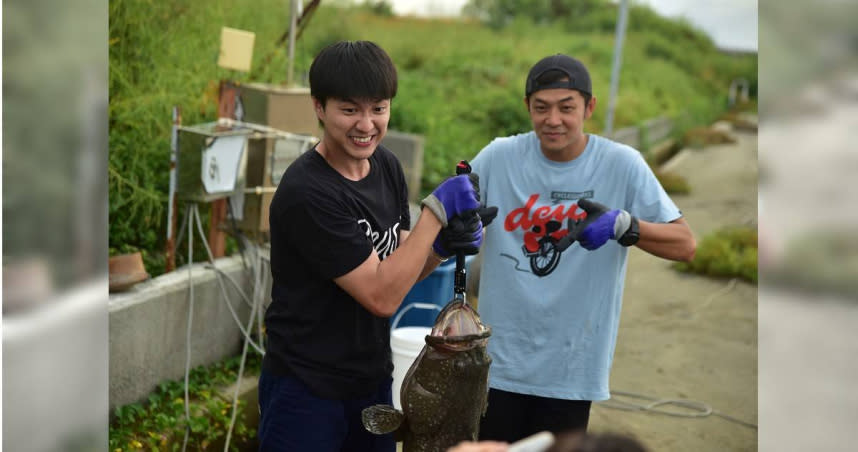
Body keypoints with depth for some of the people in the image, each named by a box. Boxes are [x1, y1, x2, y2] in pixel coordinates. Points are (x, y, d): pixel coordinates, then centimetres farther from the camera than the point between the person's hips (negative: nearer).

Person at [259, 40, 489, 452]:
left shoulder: (385, 164, 0)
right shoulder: (307, 193, -24)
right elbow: (381, 296, -23)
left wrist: (444, 246, -11)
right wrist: (437, 210, -22)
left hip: (373, 382, 7)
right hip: (306, 391, -7)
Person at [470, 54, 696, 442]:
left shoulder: (621, 165, -8)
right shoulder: (499, 157, -6)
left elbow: (685, 245, -9)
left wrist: (622, 225, -26)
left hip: (572, 369, 0)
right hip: (498, 362, 1)